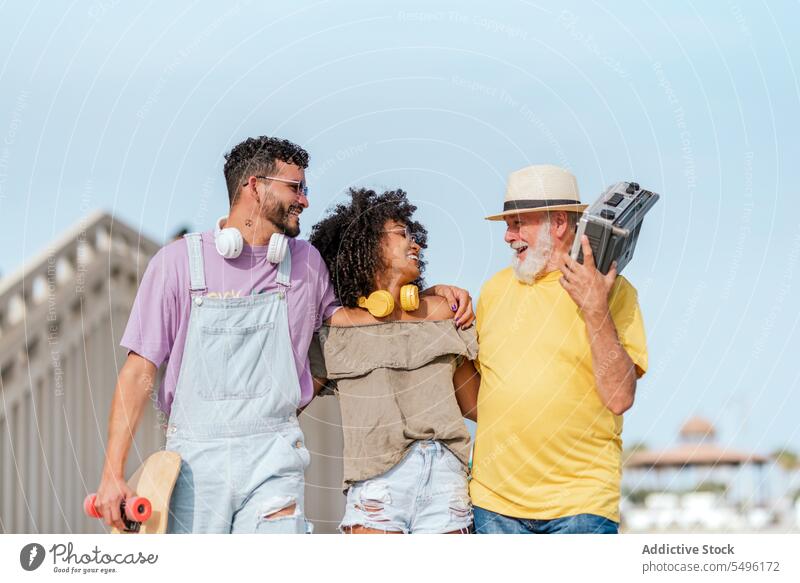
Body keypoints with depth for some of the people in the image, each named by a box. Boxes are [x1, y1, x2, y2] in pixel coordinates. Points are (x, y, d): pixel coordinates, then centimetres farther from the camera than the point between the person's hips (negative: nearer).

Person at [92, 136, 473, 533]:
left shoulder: (306, 263, 10)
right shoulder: (178, 261, 0)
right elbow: (141, 369, -1)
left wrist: (432, 294, 12)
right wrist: (113, 472, -8)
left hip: (273, 457, 2)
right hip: (194, 456, -1)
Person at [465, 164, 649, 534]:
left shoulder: (613, 292, -2)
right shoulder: (496, 288, 12)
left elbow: (619, 398, -13)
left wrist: (595, 309, -18)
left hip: (581, 502, -4)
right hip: (494, 494, 4)